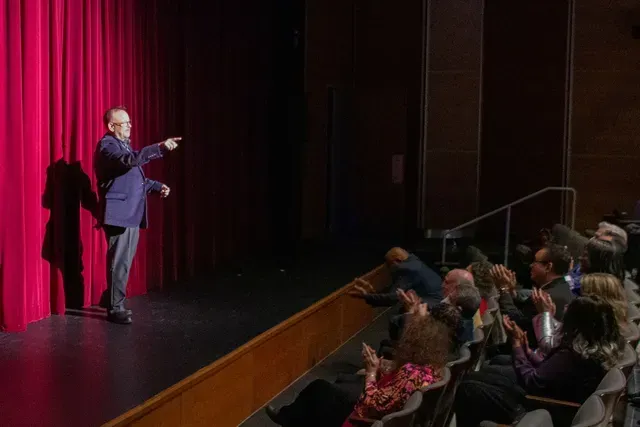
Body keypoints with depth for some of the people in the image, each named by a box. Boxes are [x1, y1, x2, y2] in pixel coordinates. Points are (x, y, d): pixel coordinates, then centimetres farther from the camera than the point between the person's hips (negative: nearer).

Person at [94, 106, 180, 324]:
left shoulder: (124, 144, 18)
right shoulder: (107, 145, -12)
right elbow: (131, 160, -31)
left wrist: (157, 186, 12)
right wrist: (160, 147, -36)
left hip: (132, 213, 10)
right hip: (119, 213, -10)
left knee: (125, 260, 16)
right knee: (119, 261, -5)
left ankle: (110, 298, 29)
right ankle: (115, 308, 3)